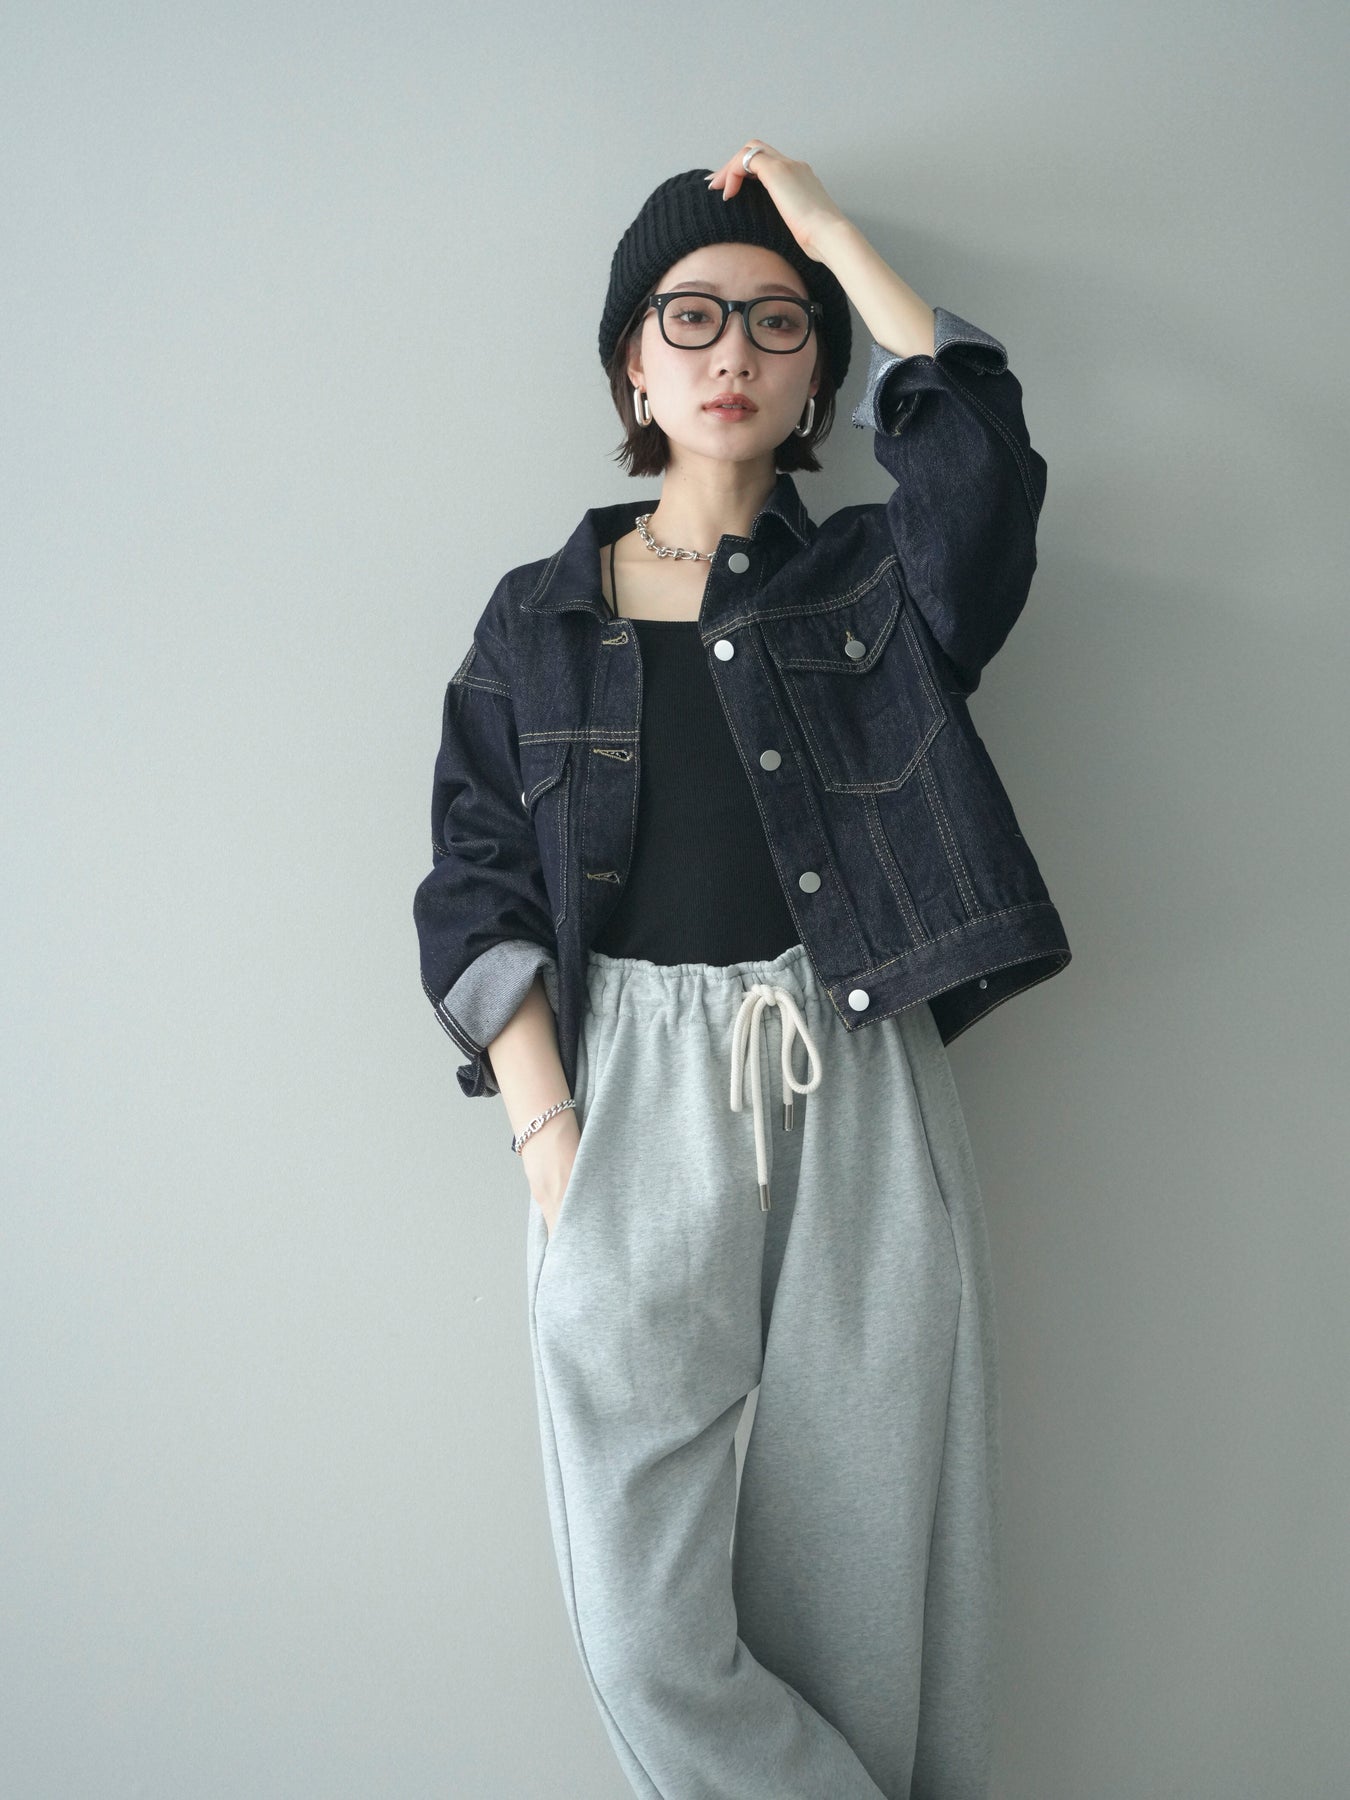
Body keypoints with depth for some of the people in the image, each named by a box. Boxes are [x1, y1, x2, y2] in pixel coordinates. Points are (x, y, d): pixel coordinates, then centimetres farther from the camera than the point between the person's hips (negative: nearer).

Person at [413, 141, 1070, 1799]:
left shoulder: (875, 584, 13)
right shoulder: (537, 622, 14)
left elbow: (976, 446, -9)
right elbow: (475, 891, 6)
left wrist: (825, 226, 3)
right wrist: (548, 1132, -7)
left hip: (858, 1099, 0)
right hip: (628, 1099, 1)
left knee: (862, 1589, 3)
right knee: (646, 1632, -5)